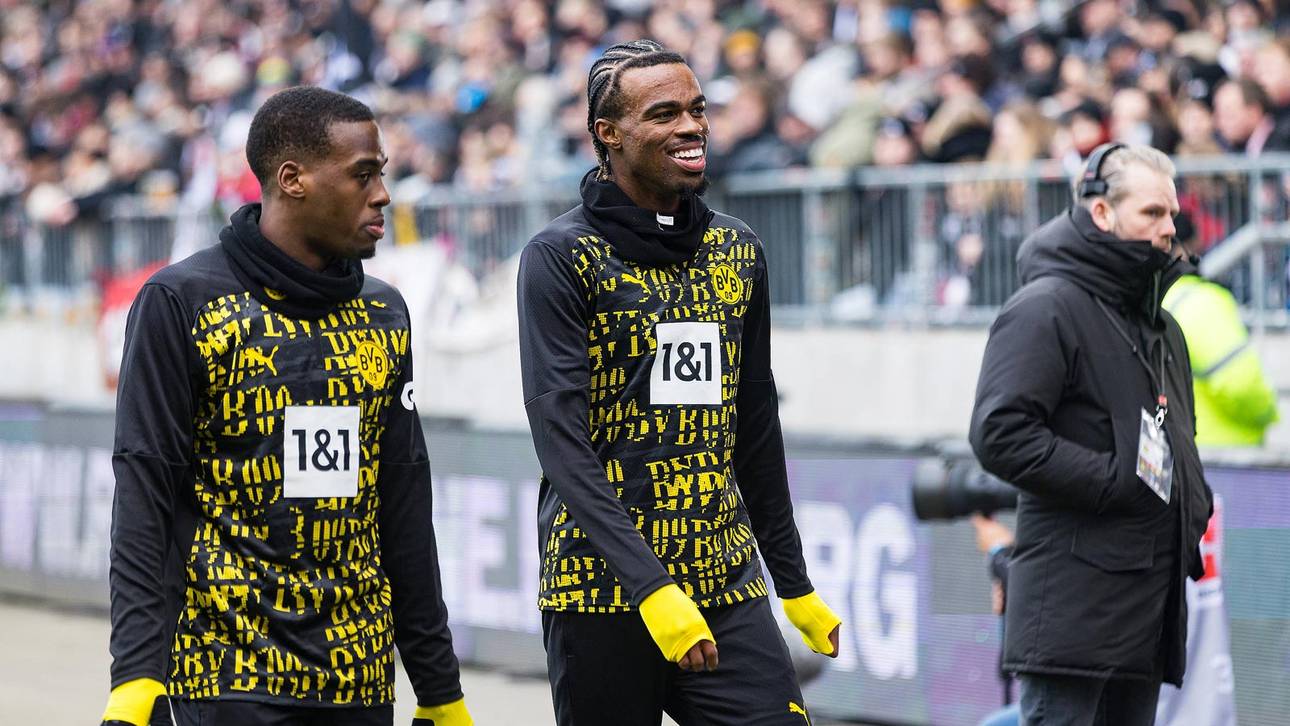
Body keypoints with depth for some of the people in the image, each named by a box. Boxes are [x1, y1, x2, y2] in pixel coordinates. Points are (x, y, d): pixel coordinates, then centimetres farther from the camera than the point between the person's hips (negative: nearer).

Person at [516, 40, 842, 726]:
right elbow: (560, 438, -14)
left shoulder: (738, 252, 12)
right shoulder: (560, 257, -5)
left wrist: (795, 583, 19)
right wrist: (651, 587, -24)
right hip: (603, 591, -4)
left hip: (727, 587, 4)